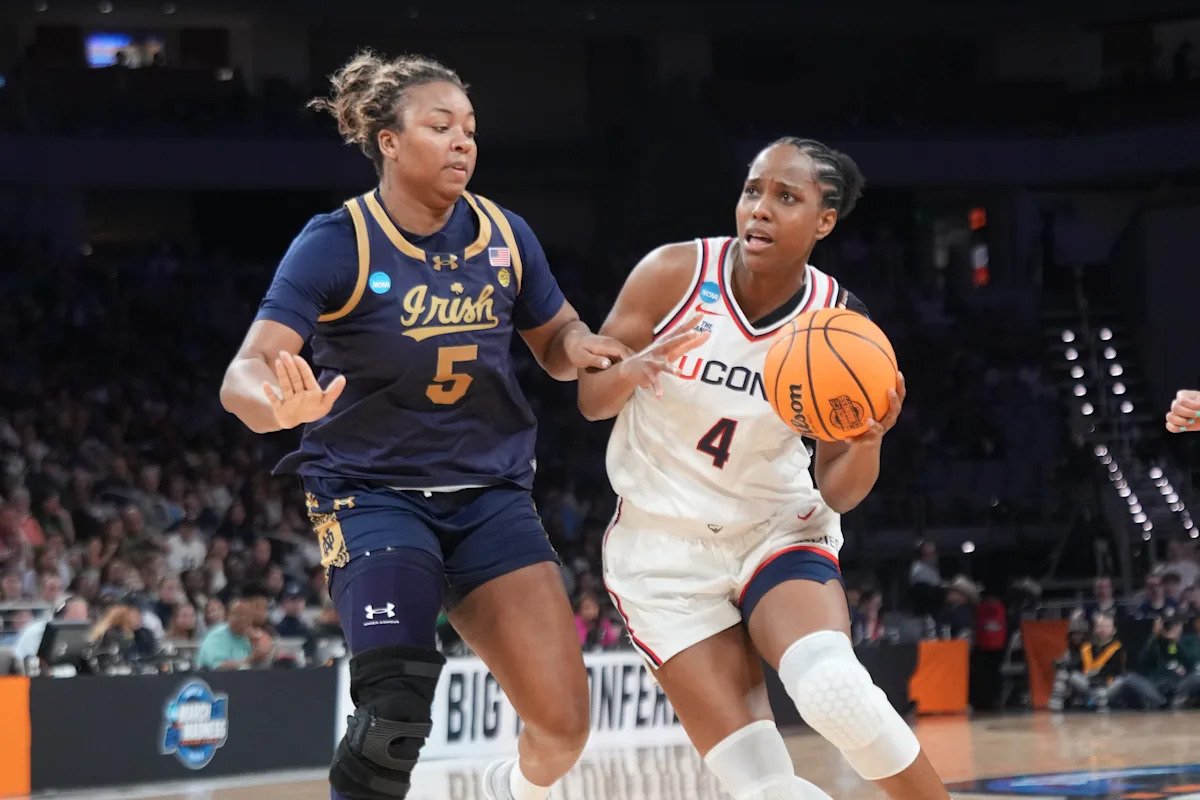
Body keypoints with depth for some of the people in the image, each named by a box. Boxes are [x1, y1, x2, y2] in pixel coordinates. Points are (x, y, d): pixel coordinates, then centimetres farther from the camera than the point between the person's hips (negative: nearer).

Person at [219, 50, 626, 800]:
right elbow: (245, 372, -23)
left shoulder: (505, 235, -2)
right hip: (375, 495, -4)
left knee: (565, 724, -3)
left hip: (492, 494, 4)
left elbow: (557, 339, 14)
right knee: (395, 713, -24)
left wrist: (580, 347, -12)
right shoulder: (336, 245, -14)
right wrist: (282, 406, -48)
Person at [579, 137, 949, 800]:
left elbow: (838, 492, -4)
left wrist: (867, 439, -26)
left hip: (778, 530, 0)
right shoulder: (674, 274, -13)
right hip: (666, 548, 0)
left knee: (834, 688, -32)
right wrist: (634, 370, -26)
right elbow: (590, 398, -3)